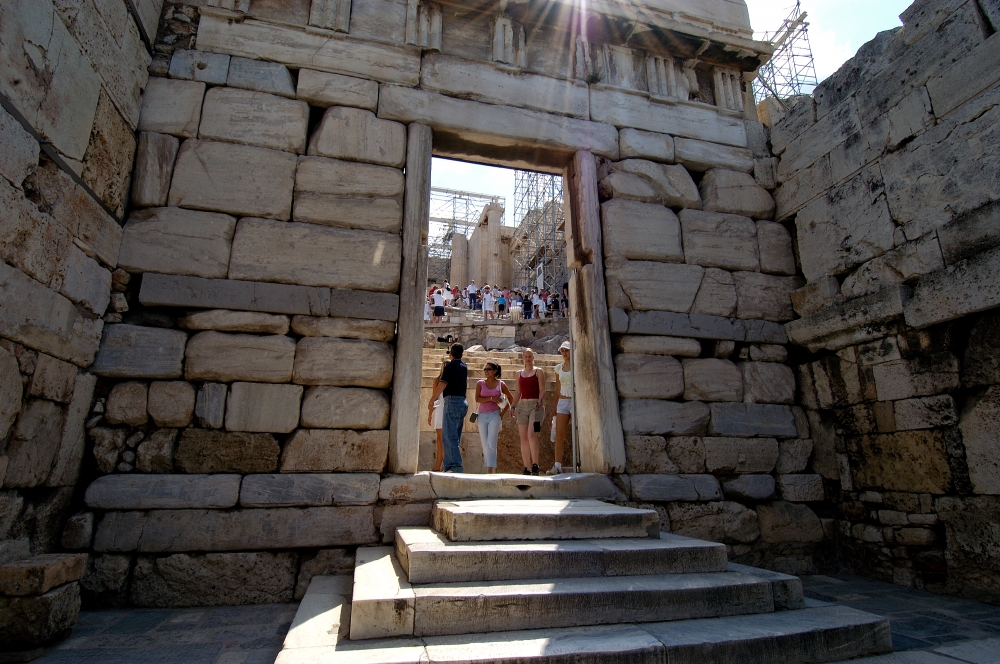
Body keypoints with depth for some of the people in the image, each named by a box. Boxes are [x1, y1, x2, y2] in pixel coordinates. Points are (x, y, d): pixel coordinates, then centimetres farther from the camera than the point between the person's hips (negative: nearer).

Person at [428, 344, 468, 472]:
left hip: (452, 401, -8)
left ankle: (457, 467, -16)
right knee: (454, 437, 13)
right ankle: (448, 466, 16)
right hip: (463, 402, 8)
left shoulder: (450, 365, -6)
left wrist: (431, 401, -10)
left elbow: (442, 384, -16)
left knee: (450, 437, -9)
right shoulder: (464, 366, 16)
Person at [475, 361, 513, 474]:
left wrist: (503, 412, 6)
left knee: (491, 444, -12)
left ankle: (491, 469, -12)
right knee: (485, 444, 4)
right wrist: (491, 399, -16)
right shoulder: (480, 383, 6)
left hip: (494, 415, -2)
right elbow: (477, 399, -7)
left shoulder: (500, 384, 4)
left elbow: (511, 399, 13)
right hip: (482, 415, 2)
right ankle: (492, 467, 15)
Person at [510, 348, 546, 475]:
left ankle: (535, 465, -15)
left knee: (531, 434, -20)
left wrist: (540, 401, -18)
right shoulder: (519, 373, 18)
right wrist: (512, 407, 9)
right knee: (523, 437, 0)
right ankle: (527, 468, 4)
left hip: (535, 405, -4)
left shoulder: (539, 371, 6)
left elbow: (542, 390, -1)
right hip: (522, 405, 5)